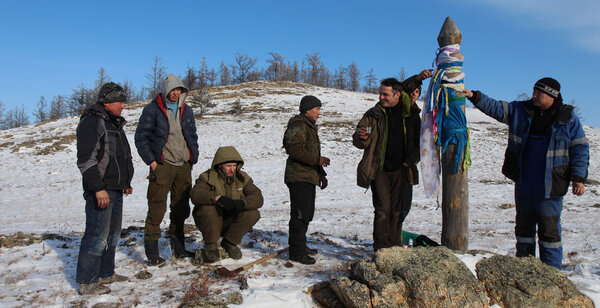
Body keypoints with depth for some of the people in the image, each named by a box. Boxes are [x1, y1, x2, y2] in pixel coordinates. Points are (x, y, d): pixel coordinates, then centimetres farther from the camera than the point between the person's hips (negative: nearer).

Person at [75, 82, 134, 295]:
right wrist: (98, 188, -22)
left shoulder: (114, 124, 19)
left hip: (115, 189, 10)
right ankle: (86, 282, 1)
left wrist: (126, 183, 26)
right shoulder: (91, 122, -11)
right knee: (97, 235, -8)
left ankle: (105, 274, 26)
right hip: (100, 190, -10)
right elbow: (86, 160, -18)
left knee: (113, 234, 15)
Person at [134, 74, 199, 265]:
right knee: (157, 208, -6)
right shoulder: (152, 110, -1)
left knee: (181, 208, 10)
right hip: (162, 165, -5)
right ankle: (152, 253, 2)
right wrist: (151, 161, -8)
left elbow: (193, 136, 21)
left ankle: (178, 248, 21)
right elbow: (141, 137, -2)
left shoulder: (186, 111, 14)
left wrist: (193, 158, 10)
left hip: (184, 166, 5)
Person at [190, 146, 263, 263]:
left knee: (253, 214, -21)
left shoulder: (242, 178, -2)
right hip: (211, 222, -3)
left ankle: (230, 243, 1)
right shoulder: (207, 177, -11)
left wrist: (242, 203, -34)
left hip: (231, 222, 3)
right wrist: (218, 198, -45)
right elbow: (196, 195, -30)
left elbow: (258, 198, -13)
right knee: (207, 209, -33)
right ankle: (210, 245, -8)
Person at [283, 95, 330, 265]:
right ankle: (297, 252, -4)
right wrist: (317, 160, -21)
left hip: (308, 177, 11)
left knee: (306, 214, 17)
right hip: (299, 178, -11)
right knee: (300, 214, -9)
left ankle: (299, 246, 28)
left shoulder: (310, 126, 23)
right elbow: (294, 149, -23)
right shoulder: (298, 125, -11)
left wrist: (321, 174, 24)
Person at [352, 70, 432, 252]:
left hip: (400, 170, 2)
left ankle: (394, 247, 19)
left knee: (397, 210, 8)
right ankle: (381, 249, 0)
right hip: (379, 170, -2)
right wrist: (361, 137, -22)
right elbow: (358, 142, 1)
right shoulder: (373, 114, 0)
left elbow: (420, 141, 13)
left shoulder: (411, 114, 4)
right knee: (383, 209, -8)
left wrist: (411, 160, 1)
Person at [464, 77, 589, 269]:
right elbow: (495, 108, 7)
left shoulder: (568, 118, -1)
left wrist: (578, 178, -5)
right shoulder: (520, 110, 6)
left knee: (549, 228, -3)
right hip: (523, 181, 4)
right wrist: (474, 97, -6)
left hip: (550, 184, -4)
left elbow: (580, 148, 0)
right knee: (524, 224, 13)